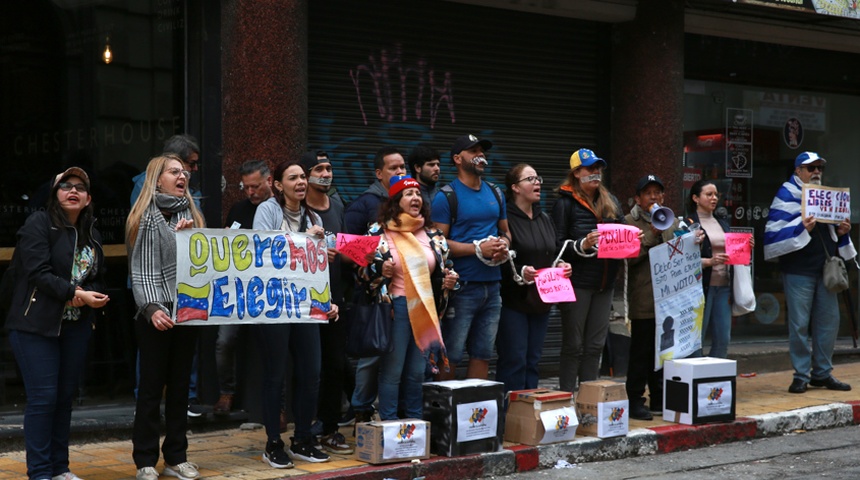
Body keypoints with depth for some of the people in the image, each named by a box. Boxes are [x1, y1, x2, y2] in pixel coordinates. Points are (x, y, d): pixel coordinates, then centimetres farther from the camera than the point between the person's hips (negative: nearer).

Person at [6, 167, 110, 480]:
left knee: (66, 396, 9)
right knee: (43, 397, -6)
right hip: (37, 325, -6)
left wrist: (86, 296, -9)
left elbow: (98, 279, 13)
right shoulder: (39, 223, -6)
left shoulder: (92, 235, 14)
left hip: (75, 326, 6)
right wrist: (76, 293, -19)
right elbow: (38, 272, -17)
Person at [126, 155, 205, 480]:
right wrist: (152, 308, -21)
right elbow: (141, 270, -9)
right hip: (156, 316, -5)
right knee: (151, 386, 0)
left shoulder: (190, 215, 15)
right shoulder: (146, 217, -3)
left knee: (180, 386, 9)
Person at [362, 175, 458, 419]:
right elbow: (364, 271, -2)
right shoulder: (379, 232, -2)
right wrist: (381, 271, -22)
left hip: (426, 308, 5)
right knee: (392, 370, -2)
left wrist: (449, 280, 1)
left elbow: (442, 270, 22)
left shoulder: (432, 234, 13)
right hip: (396, 306, -5)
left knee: (417, 372, 11)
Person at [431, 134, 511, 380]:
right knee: (451, 355, -5)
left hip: (492, 285, 6)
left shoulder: (495, 194, 15)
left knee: (482, 354, 11)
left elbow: (505, 231, 23)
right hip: (462, 287, -6)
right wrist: (478, 248, -17)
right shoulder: (446, 197, -5)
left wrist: (504, 245, -1)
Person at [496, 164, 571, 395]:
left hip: (540, 300, 7)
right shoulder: (505, 218, -10)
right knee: (514, 360, -7)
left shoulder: (545, 219, 17)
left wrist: (561, 266, 6)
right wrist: (519, 272, -28)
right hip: (513, 300, -7)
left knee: (533, 360, 10)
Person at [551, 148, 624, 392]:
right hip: (577, 282, -6)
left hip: (604, 283, 6)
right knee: (573, 345, 0)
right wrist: (582, 245, -26)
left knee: (595, 345, 10)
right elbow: (557, 245, -11)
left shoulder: (611, 201, 15)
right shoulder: (565, 203, -5)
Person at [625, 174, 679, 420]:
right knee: (641, 350, -3)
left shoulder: (672, 221, 17)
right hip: (643, 299, -5)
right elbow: (630, 256, -11)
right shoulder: (630, 222, 0)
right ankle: (635, 400, 3)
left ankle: (660, 398, 19)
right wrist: (651, 234, -17)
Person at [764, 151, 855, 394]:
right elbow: (774, 232, -14)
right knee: (800, 324, -4)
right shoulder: (786, 196, -4)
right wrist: (801, 228, -25)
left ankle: (822, 373, 18)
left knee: (829, 321, 7)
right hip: (799, 271, -7)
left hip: (824, 269, 7)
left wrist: (842, 232, 5)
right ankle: (801, 376, 4)